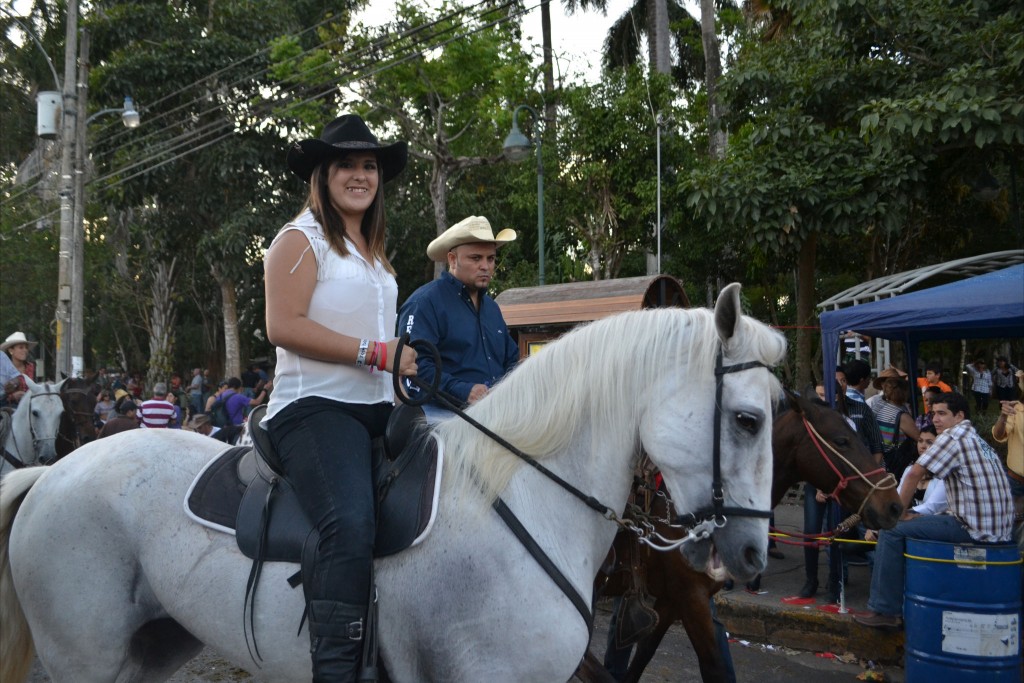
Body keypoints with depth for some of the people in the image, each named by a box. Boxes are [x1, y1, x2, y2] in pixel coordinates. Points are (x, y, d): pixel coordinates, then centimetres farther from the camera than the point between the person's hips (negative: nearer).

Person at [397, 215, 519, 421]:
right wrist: (463, 391, -26)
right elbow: (414, 364, -16)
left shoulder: (491, 307, 24)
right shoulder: (424, 302, -4)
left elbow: (511, 360, 28)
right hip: (442, 413, -7)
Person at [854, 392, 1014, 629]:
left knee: (892, 531, -8)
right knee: (917, 524, 27)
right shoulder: (979, 440, 19)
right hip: (999, 528, 10)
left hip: (975, 529, -10)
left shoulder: (954, 437, -10)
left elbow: (914, 474, -14)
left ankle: (885, 610, -3)